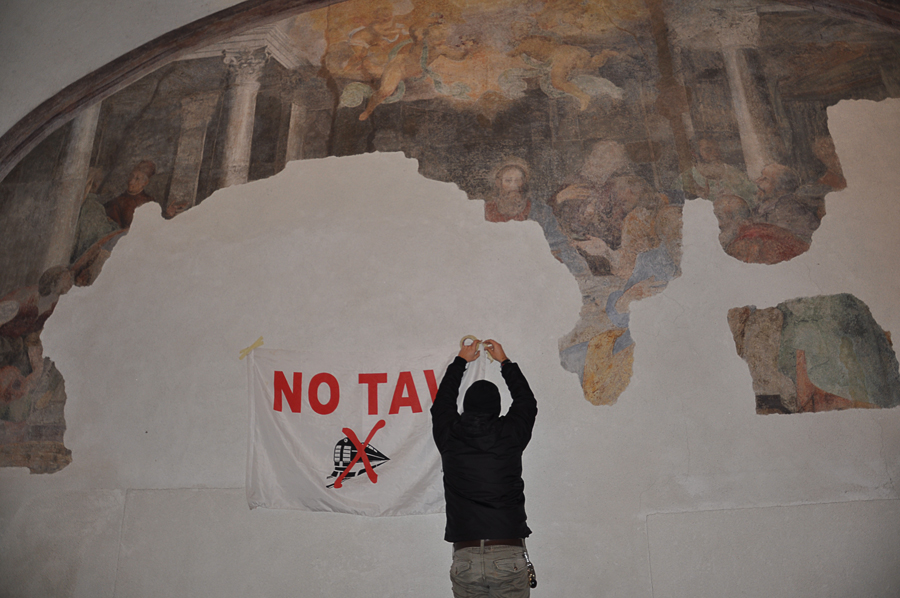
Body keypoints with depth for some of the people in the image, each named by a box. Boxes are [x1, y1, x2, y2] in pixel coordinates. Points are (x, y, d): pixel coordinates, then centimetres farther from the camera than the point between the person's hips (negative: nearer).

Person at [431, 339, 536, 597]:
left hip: (465, 559, 1)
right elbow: (527, 401, 22)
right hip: (509, 557, -1)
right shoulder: (510, 434, 0)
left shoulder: (449, 436, 2)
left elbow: (443, 401, 24)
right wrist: (504, 361, 33)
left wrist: (461, 361, 36)